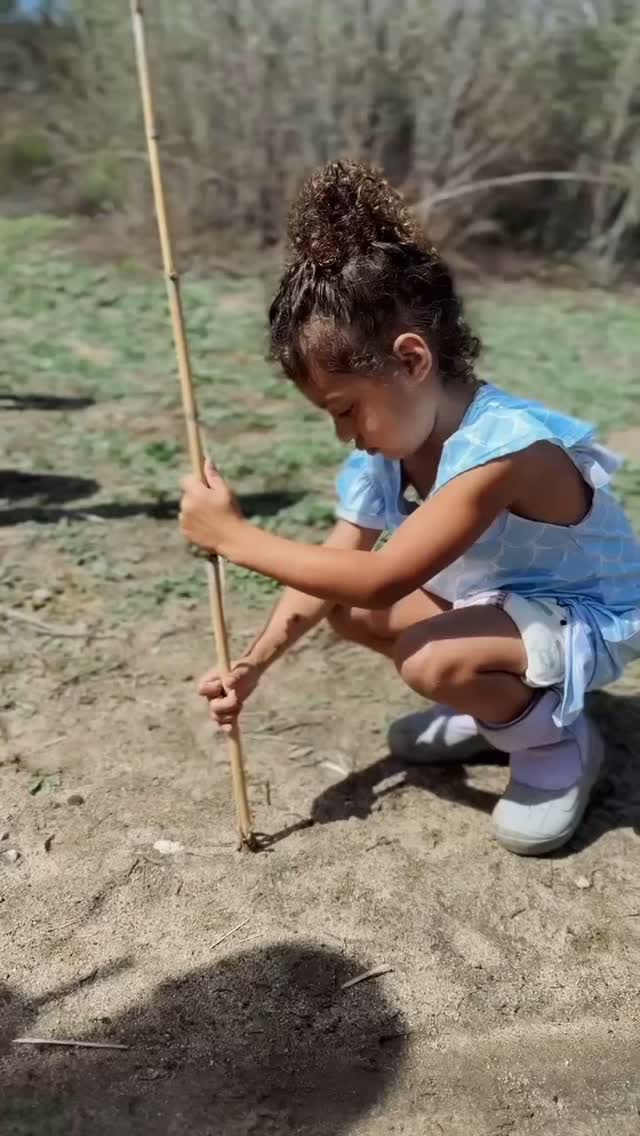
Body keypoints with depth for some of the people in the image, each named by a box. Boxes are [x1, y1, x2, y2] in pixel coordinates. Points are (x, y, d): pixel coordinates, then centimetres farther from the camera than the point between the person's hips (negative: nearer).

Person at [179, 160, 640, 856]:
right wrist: (253, 665, -20)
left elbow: (379, 580, -38)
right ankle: (493, 704, 15)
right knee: (344, 610, -2)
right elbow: (333, 568, -10)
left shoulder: (503, 448, -36)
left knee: (432, 661, -33)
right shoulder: (388, 442, -9)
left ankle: (557, 741, -2)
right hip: (493, 594, 8)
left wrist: (236, 537, -34)